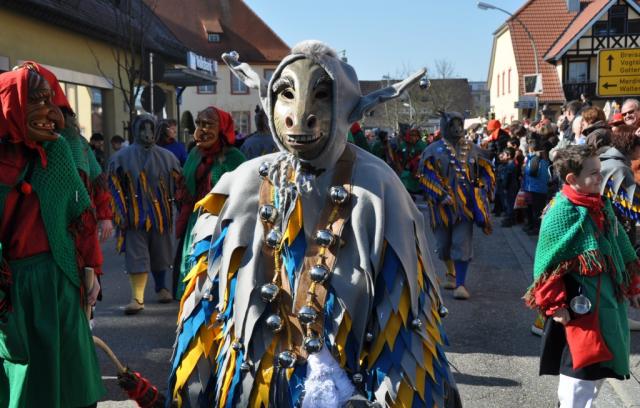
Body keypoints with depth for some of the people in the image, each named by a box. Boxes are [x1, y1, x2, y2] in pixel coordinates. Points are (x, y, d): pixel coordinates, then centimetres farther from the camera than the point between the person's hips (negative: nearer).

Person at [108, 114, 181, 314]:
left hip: (160, 215, 2)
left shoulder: (166, 157, 6)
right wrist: (122, 213, -9)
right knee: (136, 258, -6)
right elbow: (115, 186, -1)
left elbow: (177, 185, 10)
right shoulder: (122, 157, 0)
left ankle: (161, 288, 33)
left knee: (160, 254, 13)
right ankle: (137, 298, -5)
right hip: (135, 216, -2)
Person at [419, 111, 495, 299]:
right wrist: (442, 195, -18)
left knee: (463, 245, -7)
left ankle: (460, 284, -2)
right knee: (443, 245, 13)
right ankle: (451, 273, 40)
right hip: (443, 205, 0)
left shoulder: (472, 150, 8)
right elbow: (426, 176, -8)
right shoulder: (433, 151, 0)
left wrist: (483, 193, 1)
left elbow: (486, 172, 14)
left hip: (466, 204, 0)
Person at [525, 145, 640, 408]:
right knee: (581, 372, 1)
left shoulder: (601, 205, 5)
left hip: (610, 300, 8)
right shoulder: (562, 212, -19)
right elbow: (547, 264, -19)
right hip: (580, 307, -8)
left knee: (597, 369, 20)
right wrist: (554, 305, -19)